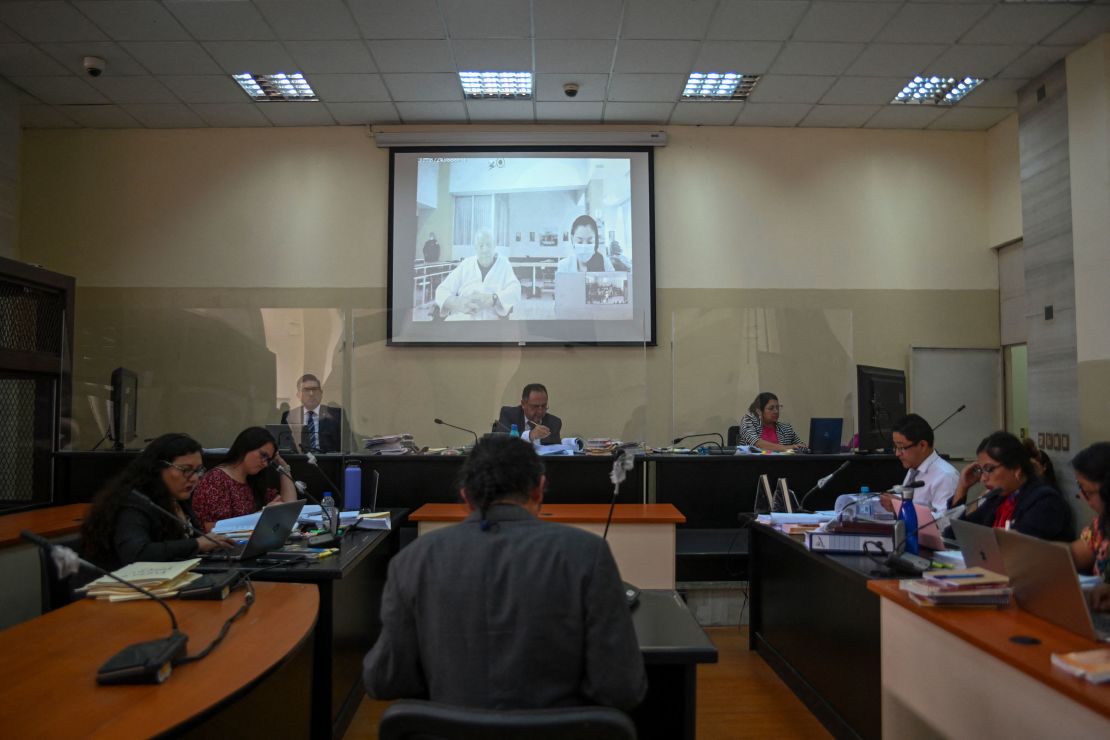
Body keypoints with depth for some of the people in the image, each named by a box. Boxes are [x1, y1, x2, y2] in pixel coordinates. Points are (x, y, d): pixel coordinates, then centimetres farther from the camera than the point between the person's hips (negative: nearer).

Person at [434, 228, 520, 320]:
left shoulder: (503, 264, 11)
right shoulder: (465, 264, 14)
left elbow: (515, 292, -2)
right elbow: (442, 291, 9)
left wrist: (492, 299, -20)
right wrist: (457, 302, -14)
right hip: (460, 318, 1)